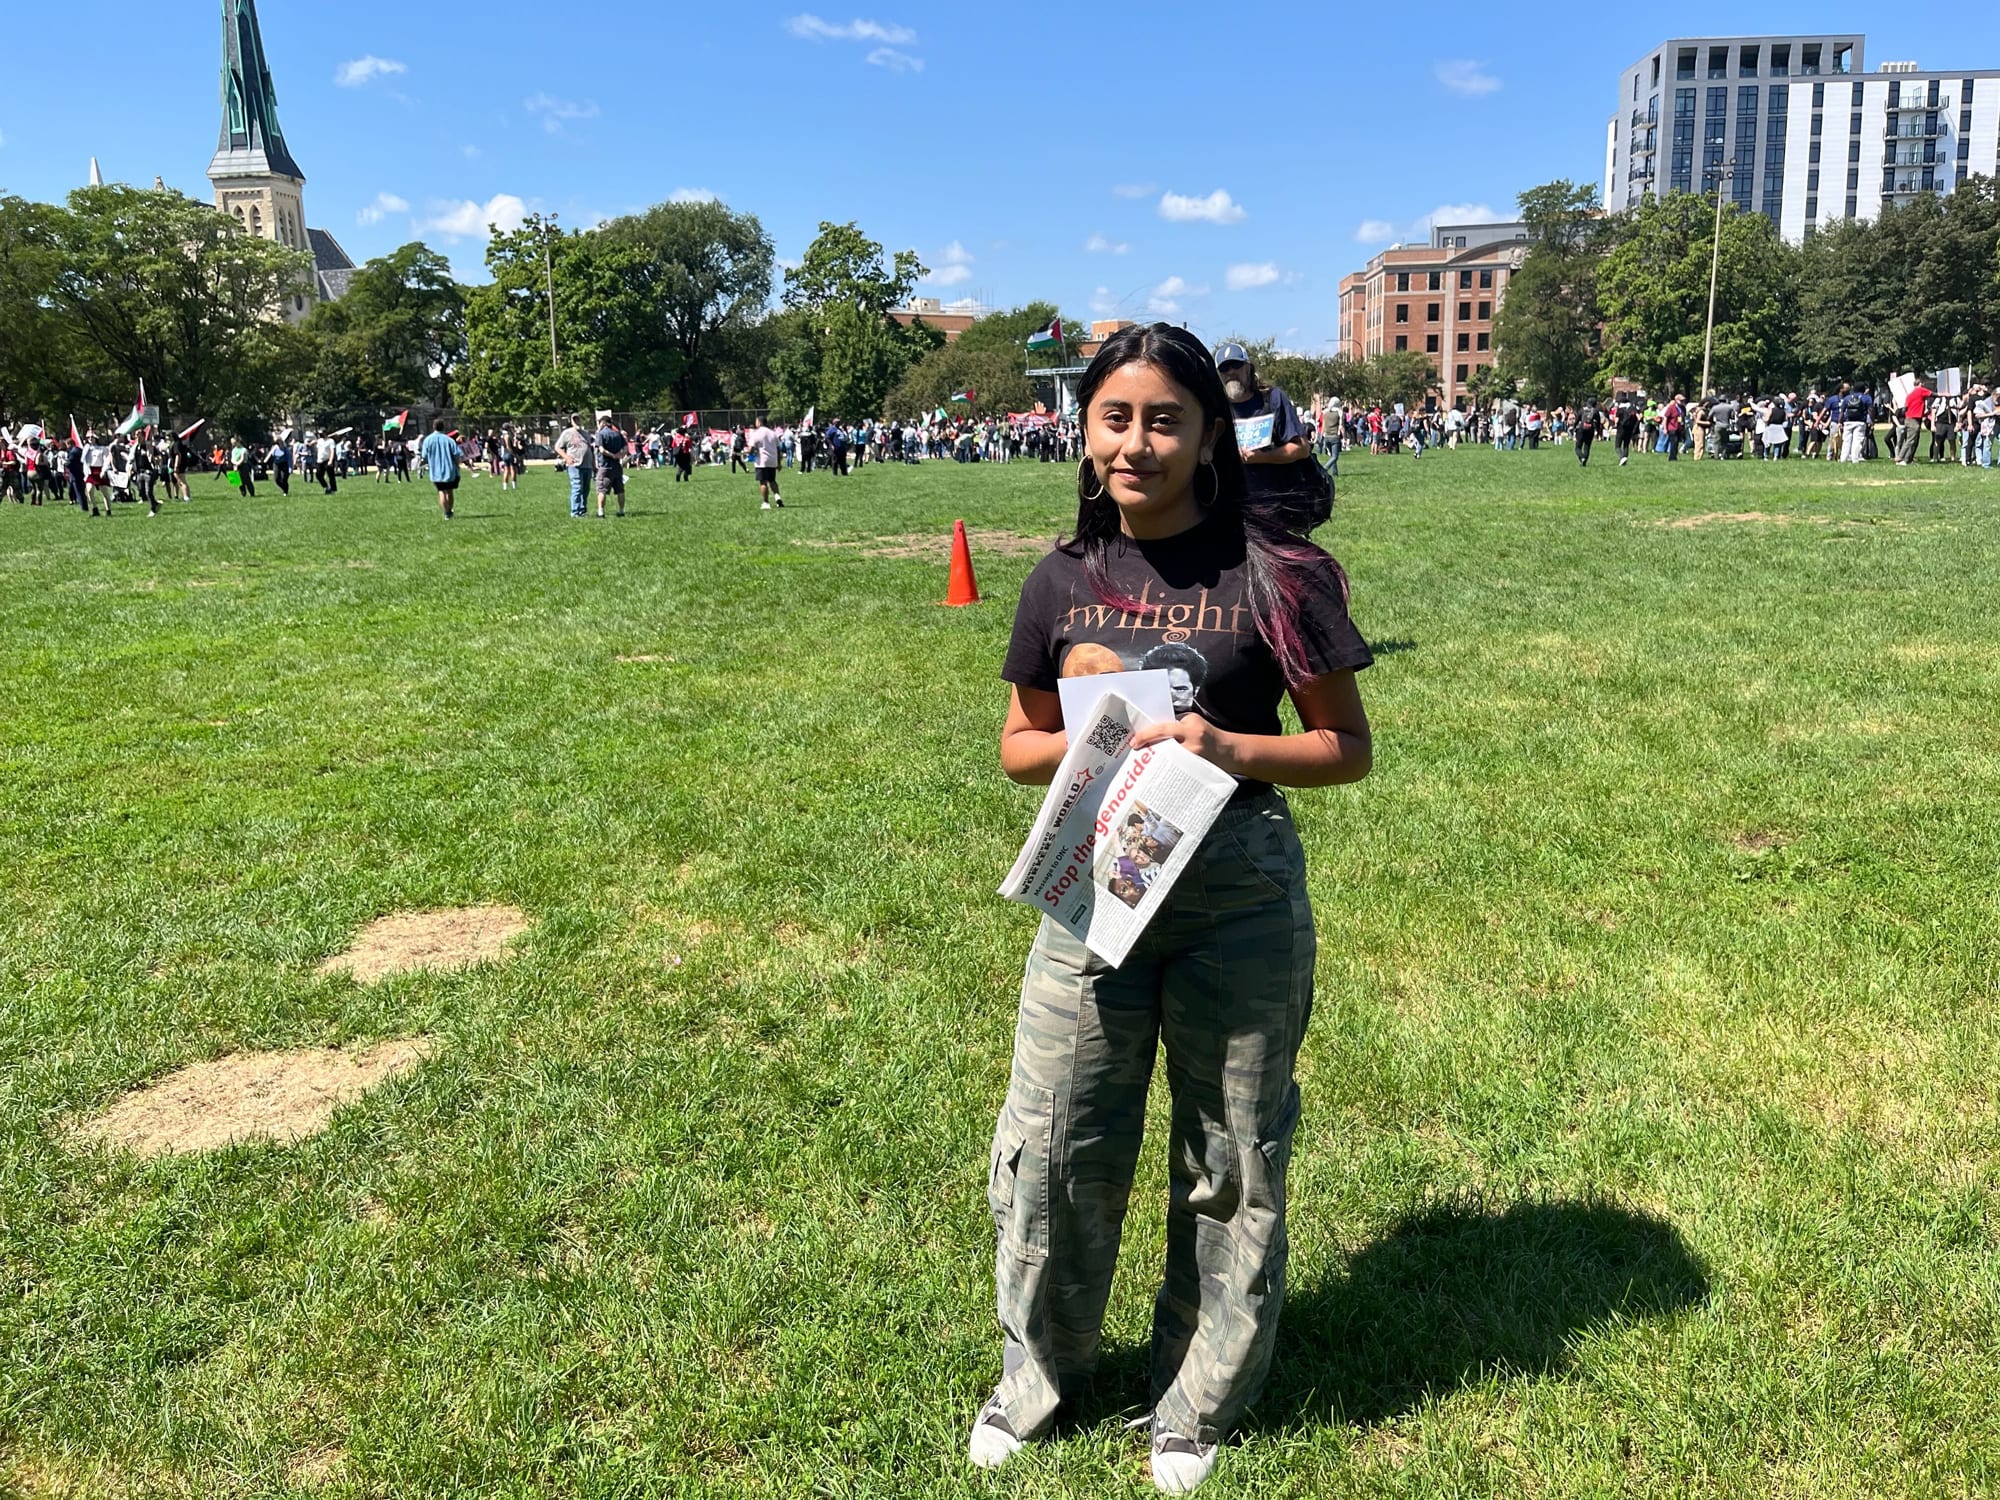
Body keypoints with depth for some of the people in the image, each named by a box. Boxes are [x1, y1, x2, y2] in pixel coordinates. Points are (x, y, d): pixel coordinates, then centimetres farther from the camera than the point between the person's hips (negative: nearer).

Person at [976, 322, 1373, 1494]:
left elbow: (1347, 748, -4)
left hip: (1241, 893, -3)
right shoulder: (1066, 581, 2)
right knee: (1051, 1148, 11)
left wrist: (1227, 748, -21)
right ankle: (1039, 1377, 38)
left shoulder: (1272, 572, -8)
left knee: (1232, 1160, 12)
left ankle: (1201, 1401, 36)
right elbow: (1022, 748, 10)